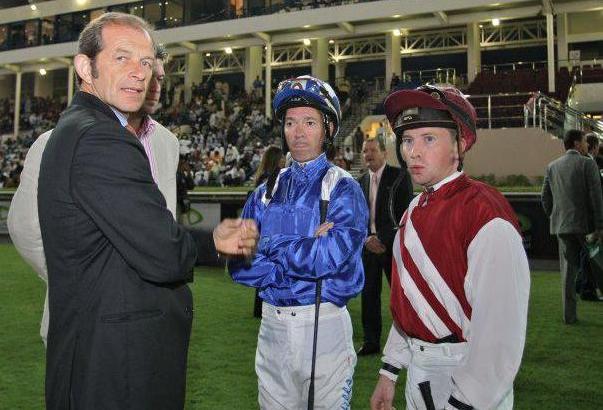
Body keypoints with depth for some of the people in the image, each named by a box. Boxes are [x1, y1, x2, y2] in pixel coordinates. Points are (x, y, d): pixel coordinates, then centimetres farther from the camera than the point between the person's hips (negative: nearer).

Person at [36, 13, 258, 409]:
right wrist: (211, 242, -4)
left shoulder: (72, 131, 12)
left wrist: (212, 239, 4)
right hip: (116, 363, -10)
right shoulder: (98, 139, -22)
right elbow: (162, 254, -25)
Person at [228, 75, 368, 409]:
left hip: (325, 325, -4)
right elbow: (240, 266, -3)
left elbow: (331, 257, -21)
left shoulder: (344, 189, -6)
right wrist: (307, 250, -14)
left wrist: (270, 244, -9)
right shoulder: (266, 192, 6)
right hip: (273, 325, 4)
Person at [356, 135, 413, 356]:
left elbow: (406, 213, -9)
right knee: (369, 294, 7)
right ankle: (371, 342, 17)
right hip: (369, 244, 5)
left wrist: (385, 240, -13)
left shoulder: (399, 176, -3)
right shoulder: (361, 181, 13)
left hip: (392, 244, -5)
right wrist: (367, 238, -4)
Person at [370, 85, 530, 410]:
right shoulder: (416, 210, 6)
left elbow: (500, 334, -25)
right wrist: (389, 373, 12)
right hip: (418, 374, 7)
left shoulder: (485, 215, -21)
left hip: (466, 378, -7)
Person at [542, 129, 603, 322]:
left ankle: (569, 314, 4)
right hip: (586, 223, -4)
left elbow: (546, 198, 11)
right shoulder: (588, 163, -5)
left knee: (568, 269, 5)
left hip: (562, 225, 4)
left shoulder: (552, 167, 10)